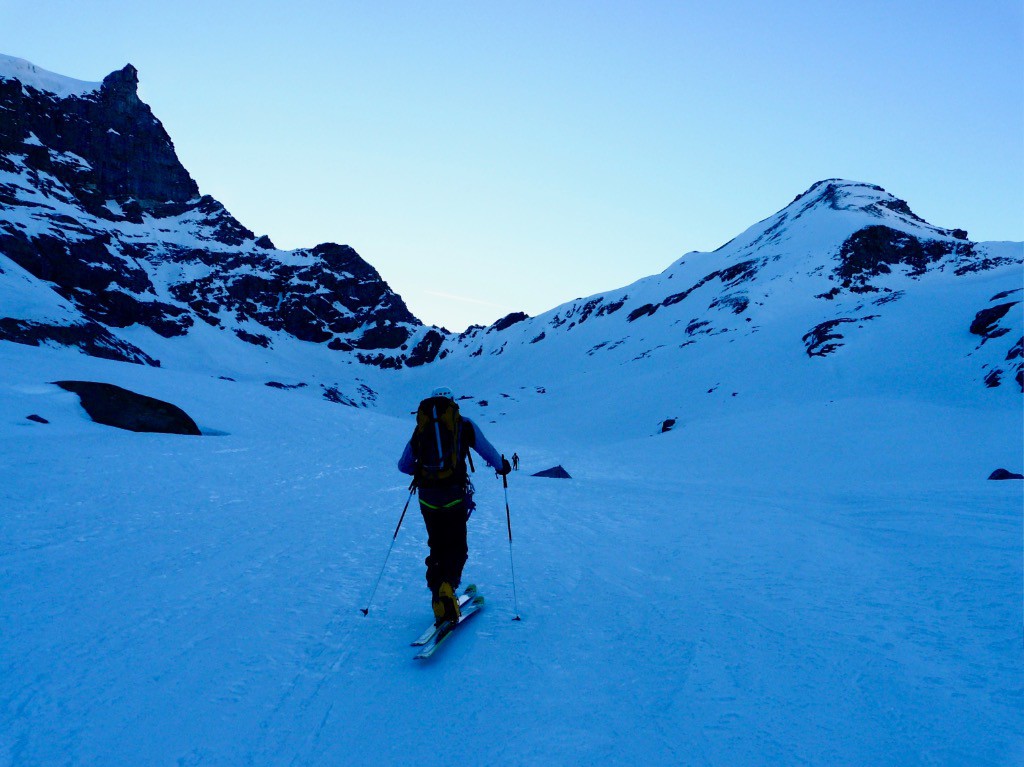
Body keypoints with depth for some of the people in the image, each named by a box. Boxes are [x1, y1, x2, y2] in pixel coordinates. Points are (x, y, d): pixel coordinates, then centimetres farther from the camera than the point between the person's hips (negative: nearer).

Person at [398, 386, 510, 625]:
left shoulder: (420, 428, 12)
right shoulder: (464, 424, 5)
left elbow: (403, 465, 20)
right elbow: (489, 452, 11)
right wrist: (502, 466, 32)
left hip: (427, 497, 3)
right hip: (454, 495, -2)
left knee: (437, 547, 16)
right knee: (457, 547, 6)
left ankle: (439, 603, 13)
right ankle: (447, 585, -21)